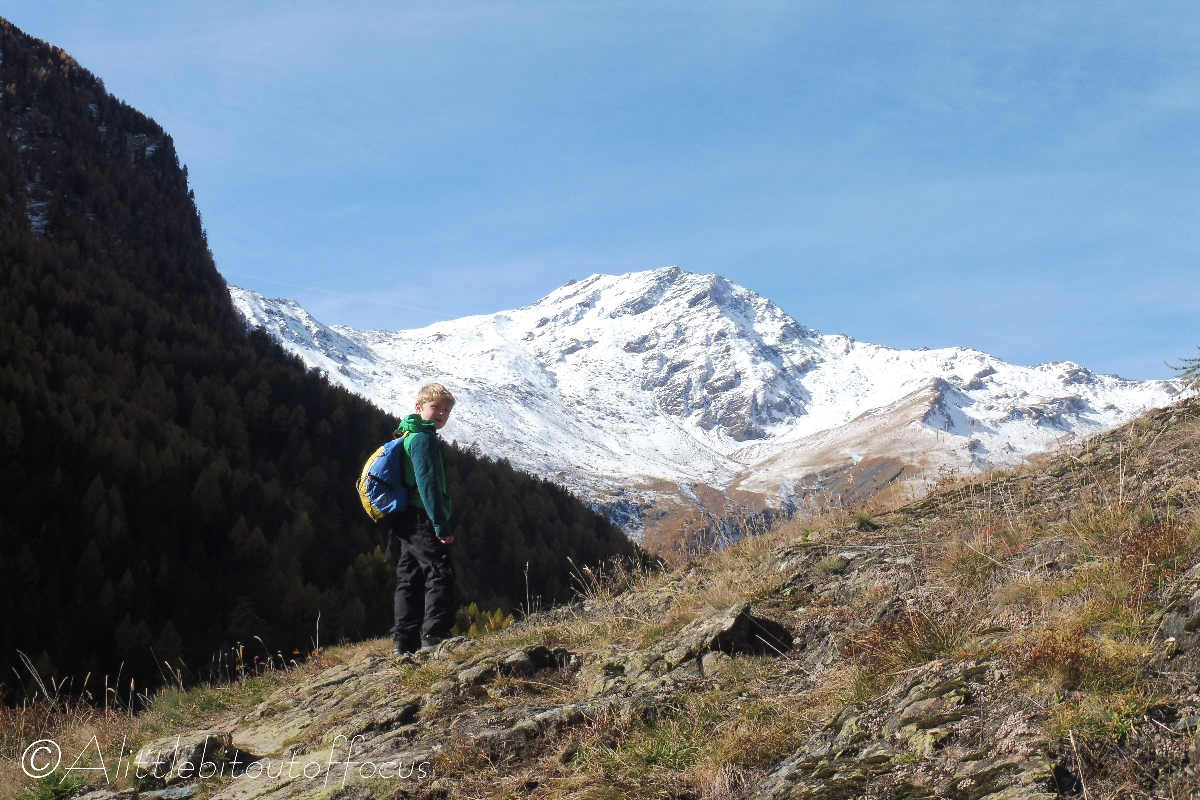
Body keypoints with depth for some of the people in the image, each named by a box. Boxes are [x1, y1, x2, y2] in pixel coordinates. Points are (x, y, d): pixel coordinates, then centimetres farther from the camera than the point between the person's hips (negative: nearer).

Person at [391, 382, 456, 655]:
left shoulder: (407, 437, 22)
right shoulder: (423, 438, -11)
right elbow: (427, 482, -20)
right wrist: (441, 524, -22)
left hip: (406, 523, 11)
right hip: (422, 520, -11)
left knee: (410, 579, 11)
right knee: (441, 574, -11)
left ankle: (404, 642, 13)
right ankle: (434, 636, -16)